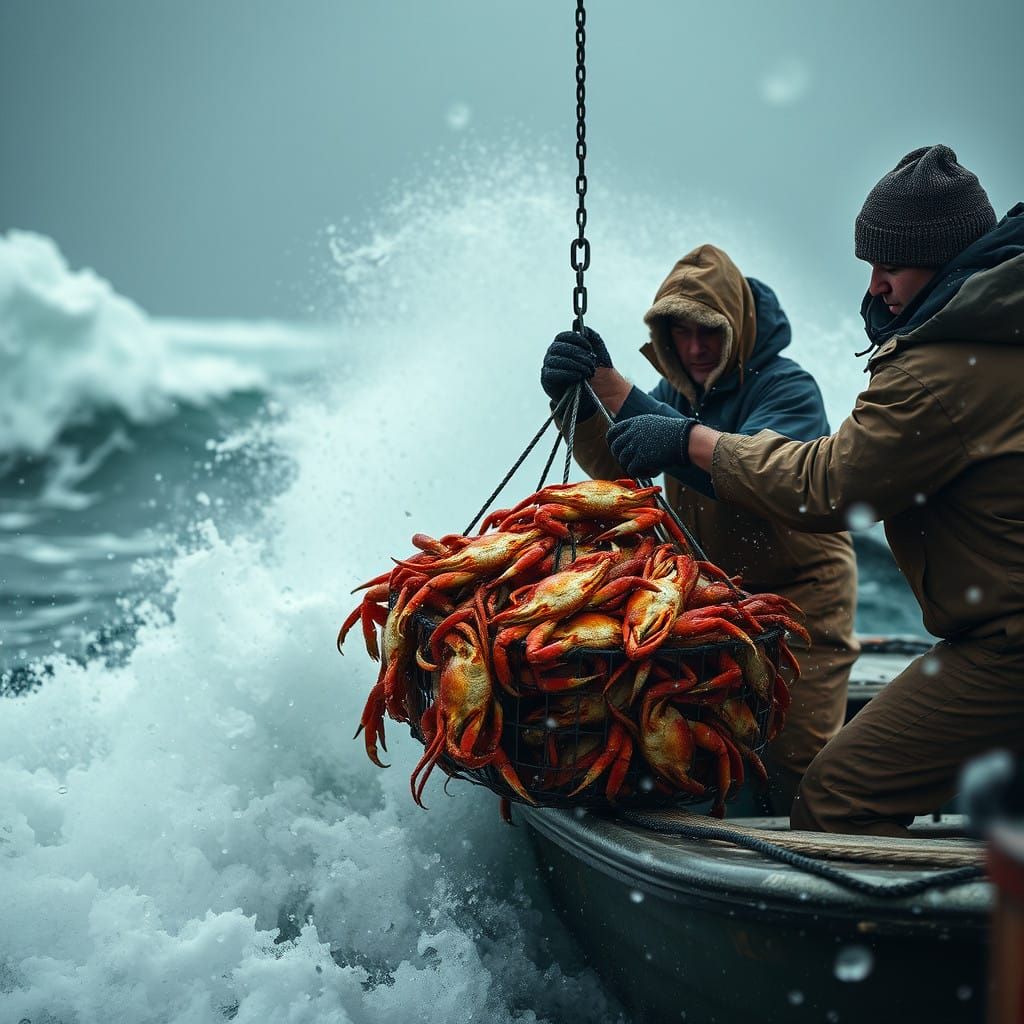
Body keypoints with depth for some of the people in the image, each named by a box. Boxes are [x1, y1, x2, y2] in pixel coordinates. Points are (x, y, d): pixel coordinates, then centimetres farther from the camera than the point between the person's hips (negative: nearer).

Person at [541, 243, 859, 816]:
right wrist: (582, 398, -29)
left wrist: (685, 444, -52)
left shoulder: (788, 388, -17)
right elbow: (615, 466, -11)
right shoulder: (676, 391, 4)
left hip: (800, 591, -6)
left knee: (800, 757, -11)